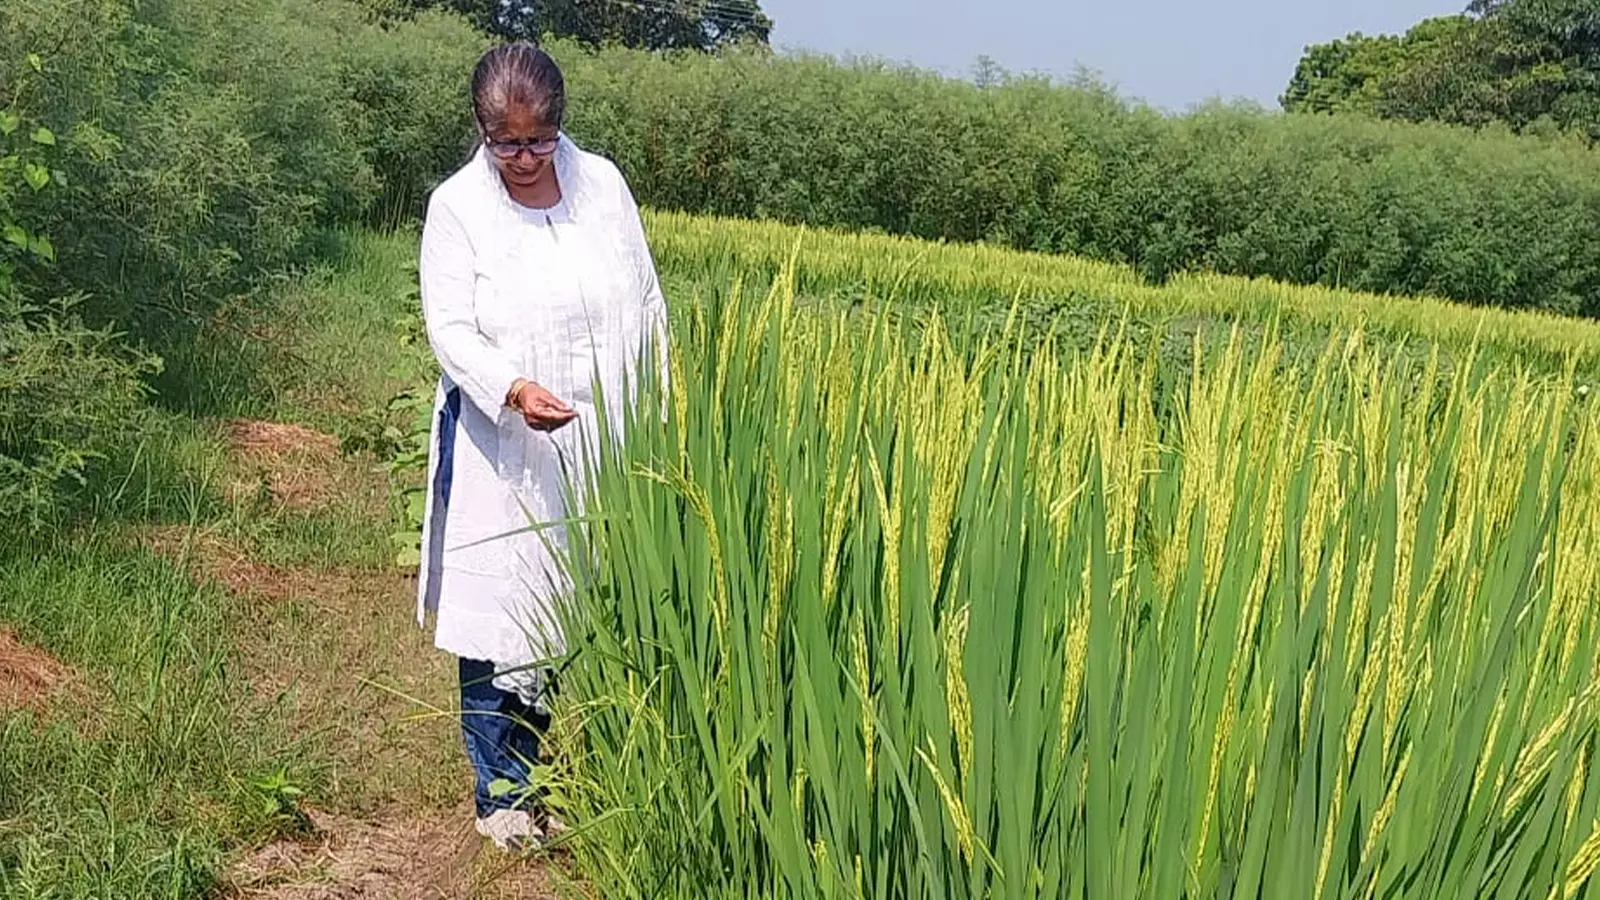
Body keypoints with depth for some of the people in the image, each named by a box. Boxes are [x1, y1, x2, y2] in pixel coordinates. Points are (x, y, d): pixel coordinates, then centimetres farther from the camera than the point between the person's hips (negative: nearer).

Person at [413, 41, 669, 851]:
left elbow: (647, 304, 9)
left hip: (601, 450, 3)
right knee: (500, 621, 2)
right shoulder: (456, 206, -7)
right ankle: (504, 793, 17)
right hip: (504, 454, -2)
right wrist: (513, 389, -31)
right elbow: (451, 329, -13)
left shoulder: (603, 183, 1)